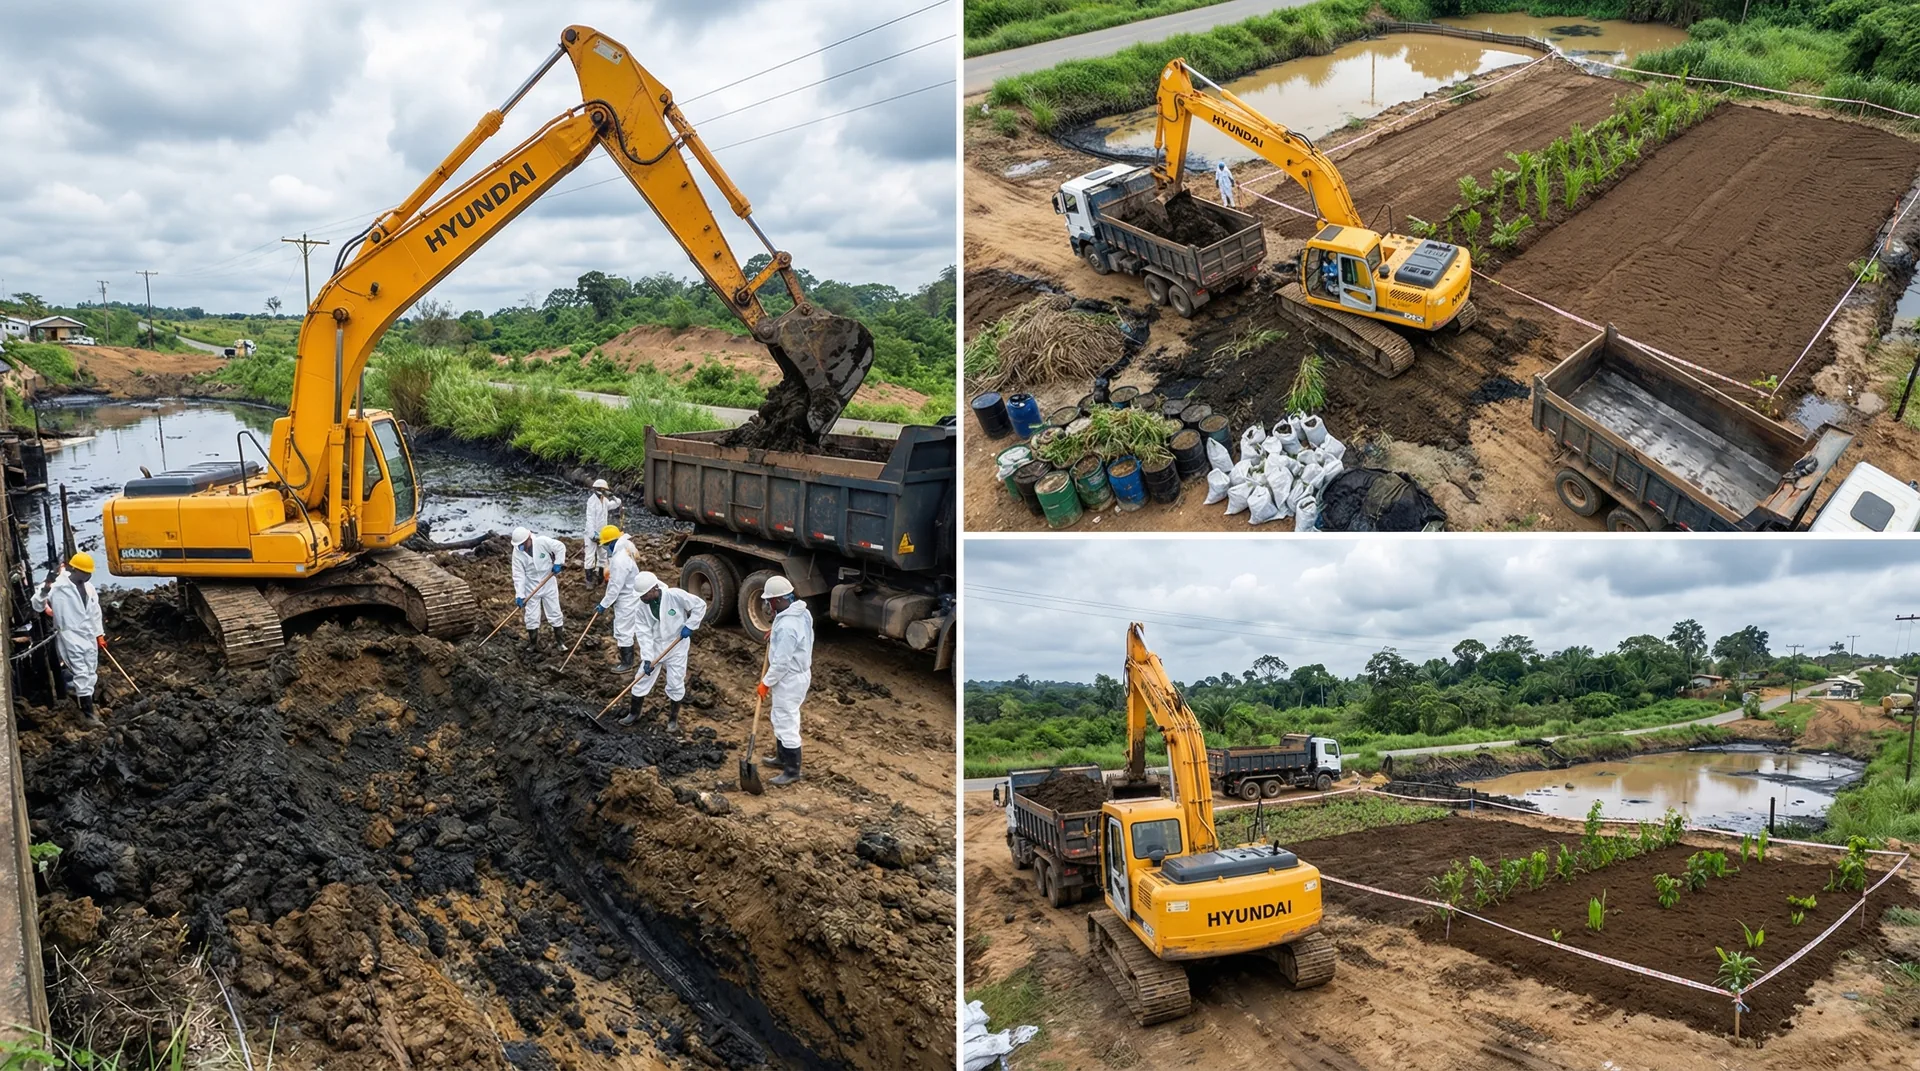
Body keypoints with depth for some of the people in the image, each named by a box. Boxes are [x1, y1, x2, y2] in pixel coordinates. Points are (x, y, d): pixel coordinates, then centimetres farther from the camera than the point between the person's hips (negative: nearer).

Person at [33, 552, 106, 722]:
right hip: (70, 635, -7)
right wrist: (45, 589, -32)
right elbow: (37, 606, -14)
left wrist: (100, 634, 17)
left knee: (91, 672, 11)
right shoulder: (58, 586, -12)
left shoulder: (88, 587, 8)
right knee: (81, 672, -8)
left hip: (89, 635, 7)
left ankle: (83, 700, 26)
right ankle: (88, 711, -6)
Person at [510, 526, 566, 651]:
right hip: (531, 587, 1)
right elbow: (518, 574, -16)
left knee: (554, 612, 7)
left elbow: (560, 547, -7)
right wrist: (519, 594, -21)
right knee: (532, 616, 6)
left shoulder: (543, 542, -21)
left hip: (548, 584, -1)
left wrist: (558, 563, -16)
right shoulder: (517, 552, -16)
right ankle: (533, 641, 23)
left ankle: (559, 640, 20)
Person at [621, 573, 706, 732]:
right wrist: (647, 658, -17)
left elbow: (700, 605, -14)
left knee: (675, 685, 3)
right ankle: (633, 713, 28)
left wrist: (689, 626, -19)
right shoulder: (643, 606, -11)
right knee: (642, 680, 8)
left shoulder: (675, 595, -23)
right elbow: (644, 633, -10)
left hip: (676, 647, -3)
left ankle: (673, 719, 20)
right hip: (654, 647, 3)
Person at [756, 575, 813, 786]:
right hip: (799, 672, 11)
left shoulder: (786, 627, -31)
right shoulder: (801, 612, 0)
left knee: (787, 724, 1)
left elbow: (781, 663, -26)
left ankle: (792, 771, 12)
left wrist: (766, 682, -13)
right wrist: (775, 633, 10)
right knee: (780, 719, 25)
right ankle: (782, 757, 40)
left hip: (789, 679, -10)